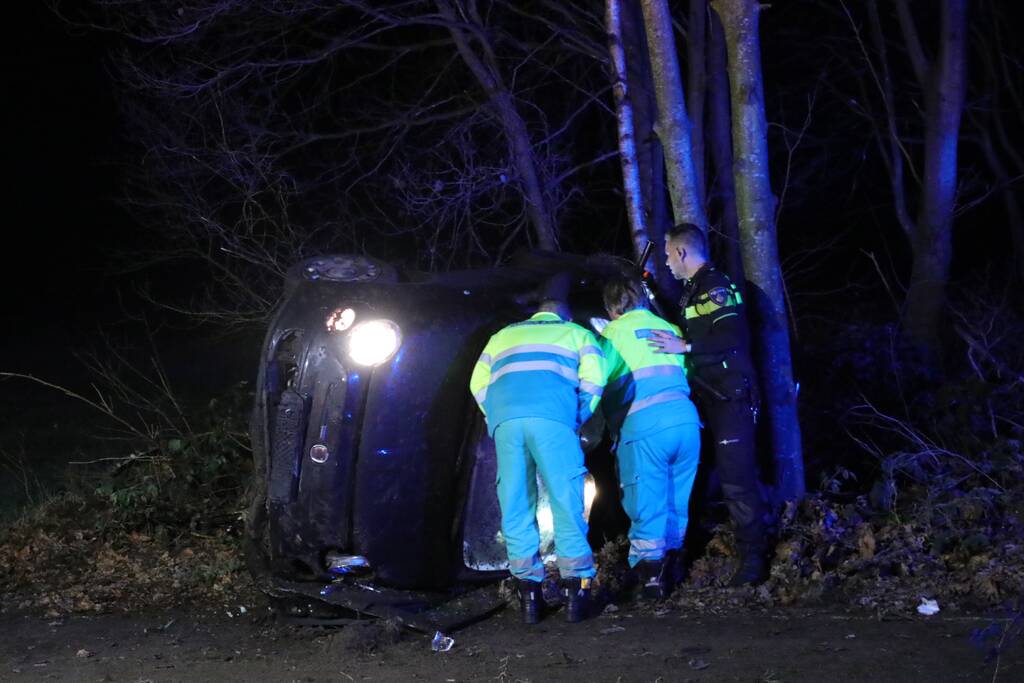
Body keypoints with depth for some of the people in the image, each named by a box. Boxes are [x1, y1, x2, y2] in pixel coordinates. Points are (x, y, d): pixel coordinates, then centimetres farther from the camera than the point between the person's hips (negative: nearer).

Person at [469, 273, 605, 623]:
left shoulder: (503, 336, 35)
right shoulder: (577, 334, 26)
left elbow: (478, 383, 22)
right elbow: (593, 379, 9)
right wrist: (581, 418, 21)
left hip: (505, 418, 3)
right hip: (553, 417, -2)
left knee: (516, 505, 4)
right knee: (566, 500, -2)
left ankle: (528, 591, 0)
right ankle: (576, 586, -7)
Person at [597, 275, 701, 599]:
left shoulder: (614, 333, 4)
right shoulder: (669, 329, 19)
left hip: (644, 429, -5)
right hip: (686, 422, 5)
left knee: (647, 507, 1)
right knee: (677, 503, 15)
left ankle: (651, 577, -1)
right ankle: (669, 570, 20)